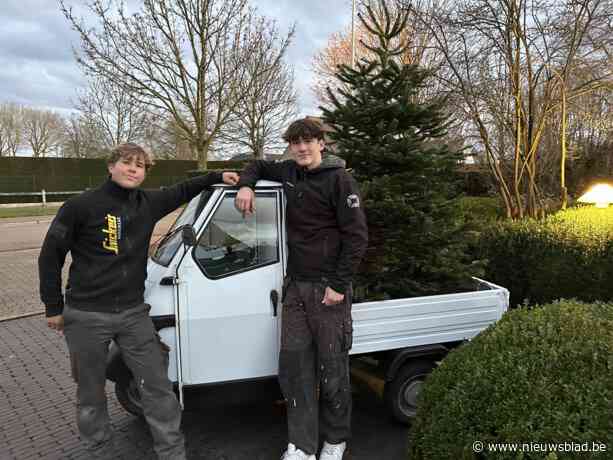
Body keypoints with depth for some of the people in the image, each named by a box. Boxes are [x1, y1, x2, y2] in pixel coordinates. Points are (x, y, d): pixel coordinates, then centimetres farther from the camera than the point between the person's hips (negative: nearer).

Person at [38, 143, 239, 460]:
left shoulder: (148, 203, 2)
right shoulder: (80, 206, -10)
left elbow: (182, 191, 22)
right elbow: (50, 257, -2)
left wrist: (217, 177, 14)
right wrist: (54, 308, 1)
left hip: (133, 313, 3)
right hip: (86, 317, -3)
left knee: (158, 387, 3)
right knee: (91, 395, 13)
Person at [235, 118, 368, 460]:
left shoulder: (339, 179, -8)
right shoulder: (289, 173, 10)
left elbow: (357, 236, -11)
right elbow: (259, 166, 30)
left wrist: (339, 285, -15)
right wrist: (246, 185, 8)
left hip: (328, 288, -6)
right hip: (295, 285, 6)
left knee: (332, 368, 3)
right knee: (293, 365, 6)